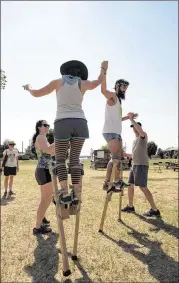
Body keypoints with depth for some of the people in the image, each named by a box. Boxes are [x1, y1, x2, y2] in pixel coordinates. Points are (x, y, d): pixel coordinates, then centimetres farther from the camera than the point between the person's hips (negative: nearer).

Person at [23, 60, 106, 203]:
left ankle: (65, 193, -11)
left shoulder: (58, 82, 12)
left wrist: (28, 88, 40)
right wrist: (103, 68, 50)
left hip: (63, 123, -2)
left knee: (60, 158, 5)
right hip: (80, 122, 2)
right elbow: (98, 82, 31)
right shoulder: (83, 83, 13)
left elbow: (37, 93, 17)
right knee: (75, 158, 5)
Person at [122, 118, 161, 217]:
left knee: (143, 187, -11)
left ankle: (155, 210, -3)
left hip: (141, 165, -9)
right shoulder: (135, 140, 22)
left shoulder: (144, 135, -4)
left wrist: (131, 119, -22)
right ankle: (130, 206, 24)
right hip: (134, 165, 9)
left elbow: (140, 130, -29)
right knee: (130, 185, 11)